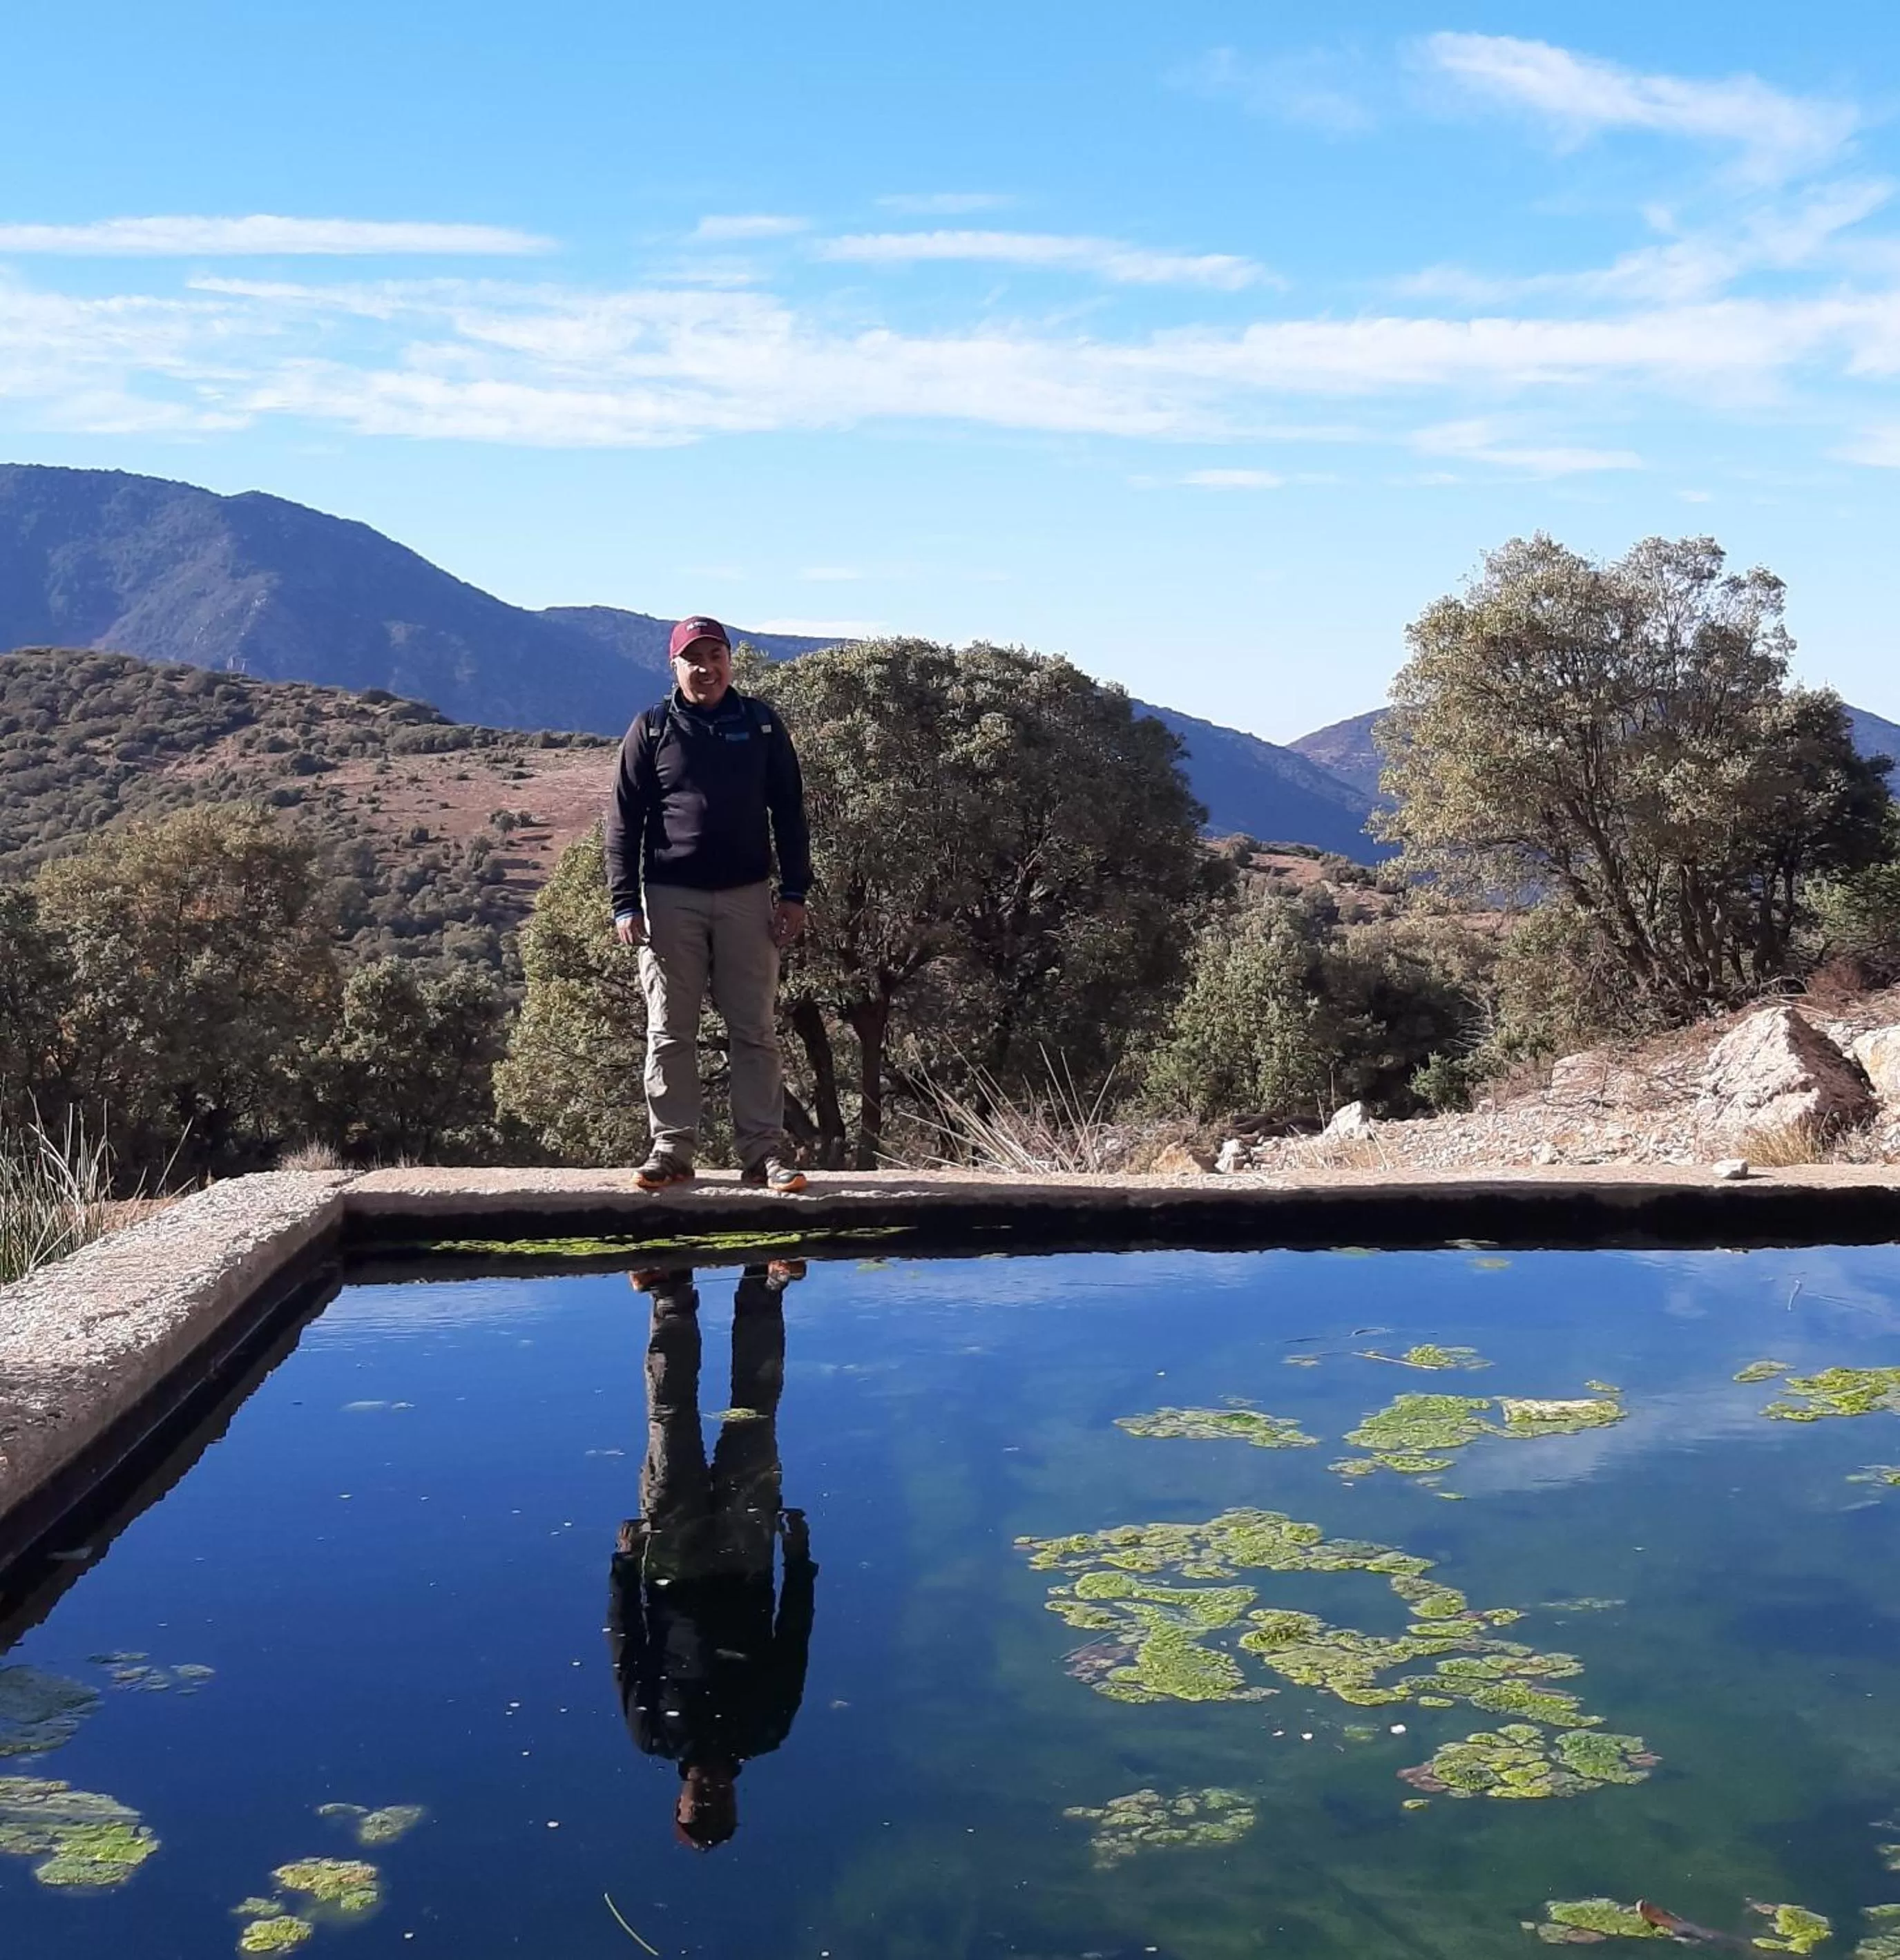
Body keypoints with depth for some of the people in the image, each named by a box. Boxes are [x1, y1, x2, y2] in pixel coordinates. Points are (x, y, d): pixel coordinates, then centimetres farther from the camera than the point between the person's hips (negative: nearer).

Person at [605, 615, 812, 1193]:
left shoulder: (762, 724, 7)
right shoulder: (651, 730, 4)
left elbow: (788, 812, 10)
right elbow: (623, 822, 3)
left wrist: (794, 893, 3)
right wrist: (625, 903, -5)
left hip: (747, 896, 1)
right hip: (670, 899, -1)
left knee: (755, 1030, 2)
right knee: (669, 1032, 2)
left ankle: (764, 1151, 6)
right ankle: (671, 1150, 9)